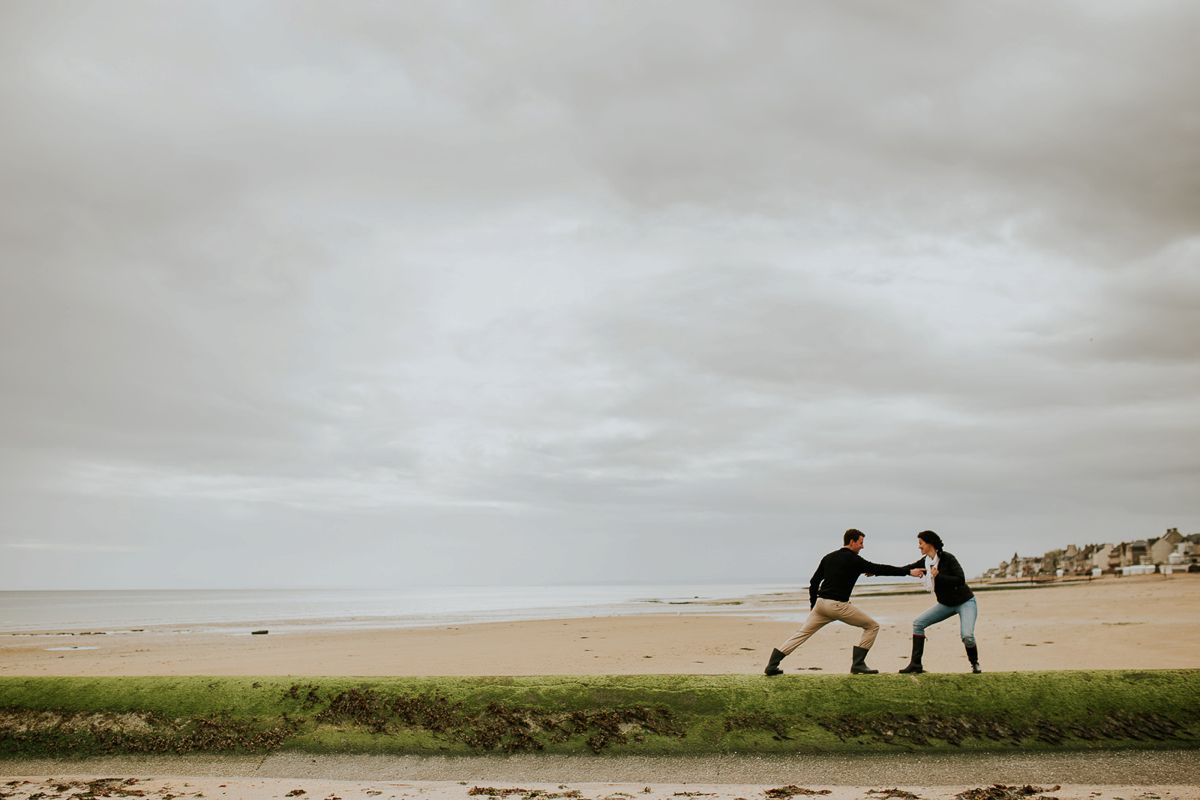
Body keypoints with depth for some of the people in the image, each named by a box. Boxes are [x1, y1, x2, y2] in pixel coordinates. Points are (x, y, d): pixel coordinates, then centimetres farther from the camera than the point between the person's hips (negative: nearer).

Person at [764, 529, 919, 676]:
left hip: (820, 603, 7)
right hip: (838, 606, -7)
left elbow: (814, 582, 17)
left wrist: (813, 605, 24)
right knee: (872, 626, 8)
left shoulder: (828, 558, 16)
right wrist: (908, 571, 0)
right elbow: (879, 569, -5)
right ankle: (858, 664, 4)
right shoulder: (854, 560, -4)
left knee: (801, 634, 9)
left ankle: (772, 665, 0)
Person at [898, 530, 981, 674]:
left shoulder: (947, 558, -21)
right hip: (946, 604, 7)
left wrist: (938, 576, -31)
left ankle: (974, 663, 8)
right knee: (918, 623, -6)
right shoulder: (924, 562, -3)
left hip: (965, 602, -7)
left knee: (967, 636, -24)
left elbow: (961, 580, -27)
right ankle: (915, 665, -4)